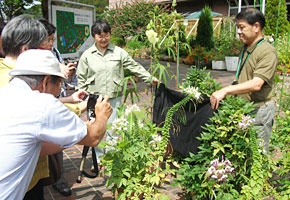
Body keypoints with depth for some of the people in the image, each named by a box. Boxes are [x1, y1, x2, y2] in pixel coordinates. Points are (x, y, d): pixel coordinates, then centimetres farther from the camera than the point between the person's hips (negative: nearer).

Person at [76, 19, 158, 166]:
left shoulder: (118, 52, 4)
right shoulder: (87, 55, 4)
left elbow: (134, 66, 8)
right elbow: (81, 78, 7)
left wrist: (150, 78, 4)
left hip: (114, 99, 0)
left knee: (113, 131, 3)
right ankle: (98, 161, 25)